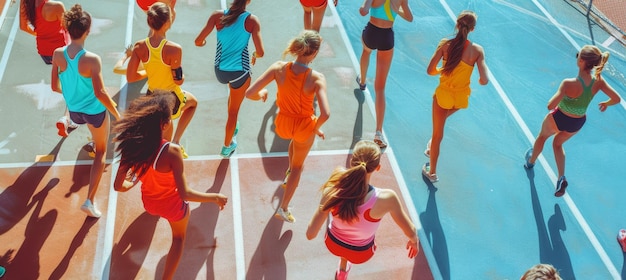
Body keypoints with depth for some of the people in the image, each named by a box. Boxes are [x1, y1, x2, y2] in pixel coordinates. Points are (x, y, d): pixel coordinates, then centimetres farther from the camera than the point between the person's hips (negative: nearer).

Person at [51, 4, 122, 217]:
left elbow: (55, 86, -3)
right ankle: (90, 200, 8)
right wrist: (117, 115, -15)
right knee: (101, 152, 13)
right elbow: (100, 93, -28)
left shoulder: (58, 54, -14)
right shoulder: (92, 59, -29)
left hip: (74, 111, 5)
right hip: (95, 111, -4)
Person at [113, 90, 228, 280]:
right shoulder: (171, 152, -38)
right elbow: (184, 194, -34)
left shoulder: (131, 147, -25)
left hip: (149, 202, 4)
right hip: (173, 205, -4)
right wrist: (215, 198, -21)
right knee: (179, 237, 28)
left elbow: (118, 186, -13)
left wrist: (132, 184, 10)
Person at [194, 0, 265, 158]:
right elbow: (260, 52, -18)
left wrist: (203, 43, 13)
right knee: (234, 110, 18)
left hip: (220, 71, 3)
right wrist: (255, 56, 6)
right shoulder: (252, 20, -16)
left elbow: (198, 41, -11)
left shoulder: (218, 16, -11)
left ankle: (233, 127, 50)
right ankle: (227, 147, 32)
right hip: (240, 72, -3)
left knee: (234, 92, 37)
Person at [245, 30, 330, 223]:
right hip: (305, 126, -3)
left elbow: (249, 93, -21)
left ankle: (289, 174, 59)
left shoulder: (279, 68, -22)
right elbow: (325, 114, -36)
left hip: (283, 124, 3)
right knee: (298, 166, 27)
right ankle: (283, 208, 34)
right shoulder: (317, 78, -29)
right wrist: (316, 128, -14)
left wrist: (261, 95, 2)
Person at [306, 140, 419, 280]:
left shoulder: (333, 191, -34)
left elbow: (310, 234, -25)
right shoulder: (386, 198, -36)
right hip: (361, 254, -1)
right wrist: (414, 241, 5)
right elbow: (410, 232, -18)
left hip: (332, 244, 1)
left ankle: (344, 268, 54)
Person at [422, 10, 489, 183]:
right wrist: (479, 81, 5)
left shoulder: (445, 44, -17)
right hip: (461, 98, 2)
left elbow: (430, 70, -15)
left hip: (443, 94, -2)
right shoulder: (477, 50, -16)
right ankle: (431, 148, 49)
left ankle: (432, 172, 31)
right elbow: (484, 81, -19)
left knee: (437, 134, 16)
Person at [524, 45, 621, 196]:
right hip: (577, 123, 4)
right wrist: (606, 103, 10)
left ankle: (531, 162, 55)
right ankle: (561, 178, 19)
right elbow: (617, 99, -12)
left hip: (558, 119, -4)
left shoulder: (569, 83, -37)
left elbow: (550, 106, -38)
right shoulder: (598, 81, -22)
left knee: (542, 136, 30)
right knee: (558, 144, 32)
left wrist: (559, 93, -16)